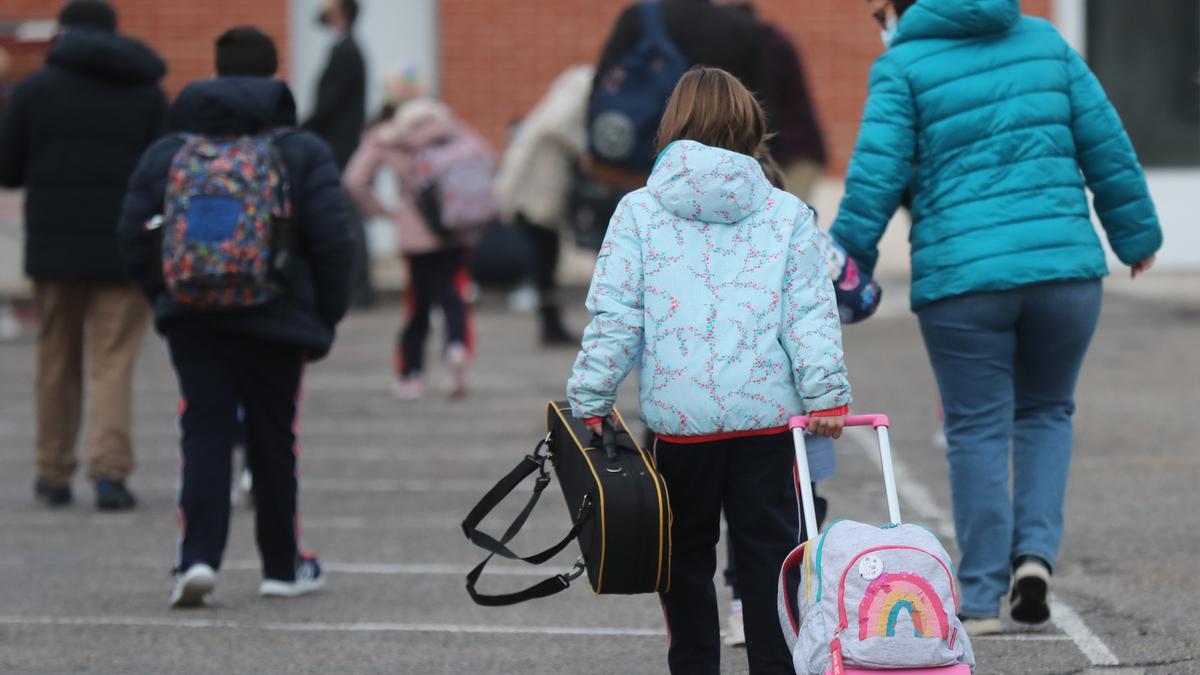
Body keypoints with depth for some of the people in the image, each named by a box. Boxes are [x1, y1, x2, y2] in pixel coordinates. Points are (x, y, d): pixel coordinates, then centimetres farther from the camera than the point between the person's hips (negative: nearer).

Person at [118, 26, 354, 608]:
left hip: (193, 320, 1)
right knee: (272, 440, 10)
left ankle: (199, 558, -16)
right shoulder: (303, 152, -2)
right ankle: (283, 566, 20)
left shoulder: (168, 150, 4)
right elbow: (333, 242, -7)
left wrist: (165, 298, 12)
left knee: (204, 435, 1)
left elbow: (135, 235, 2)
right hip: (275, 323, -1)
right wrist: (325, 320, 2)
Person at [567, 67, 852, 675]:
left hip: (678, 414, 0)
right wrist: (826, 395, -2)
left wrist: (589, 401, 3)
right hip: (768, 413, 0)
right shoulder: (787, 213, 4)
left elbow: (614, 317, -2)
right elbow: (811, 314, -1)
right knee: (770, 554, 5)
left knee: (686, 556, 11)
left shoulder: (638, 211, 1)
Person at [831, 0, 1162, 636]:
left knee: (978, 430, 6)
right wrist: (1135, 232, 21)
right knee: (1045, 413, 21)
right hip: (1064, 267, 3)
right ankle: (1035, 552, 2)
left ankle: (981, 599, 7)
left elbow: (876, 174, -8)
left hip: (962, 276, -3)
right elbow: (1106, 143, 12)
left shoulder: (903, 65, 1)